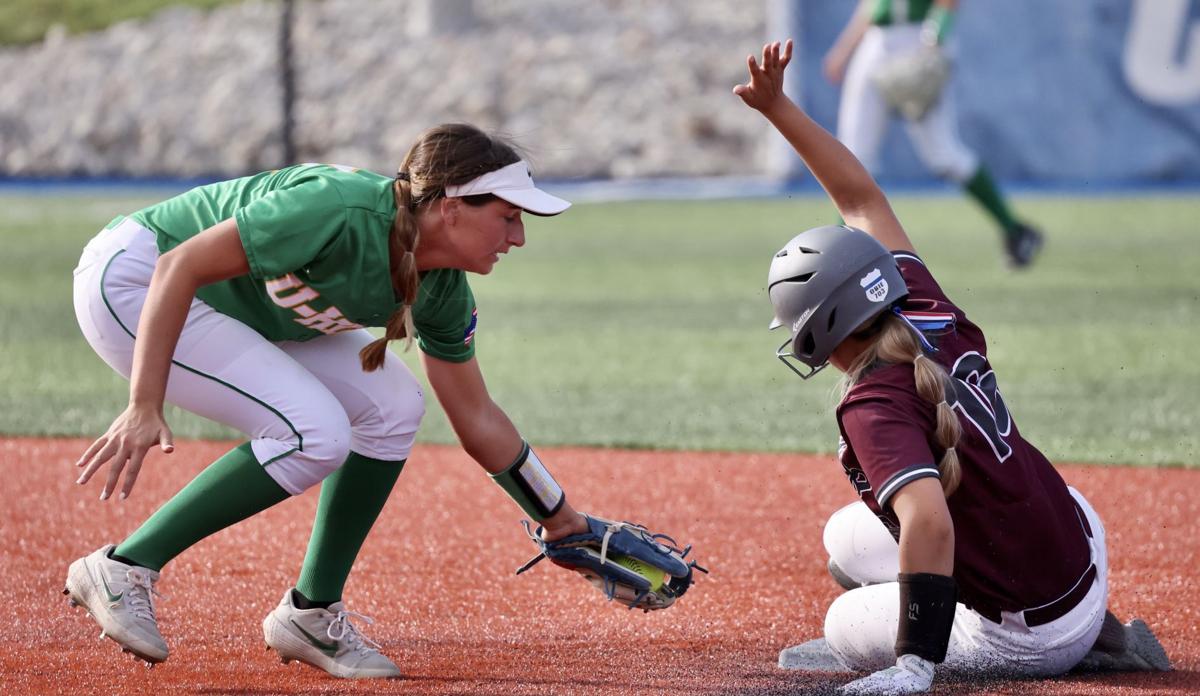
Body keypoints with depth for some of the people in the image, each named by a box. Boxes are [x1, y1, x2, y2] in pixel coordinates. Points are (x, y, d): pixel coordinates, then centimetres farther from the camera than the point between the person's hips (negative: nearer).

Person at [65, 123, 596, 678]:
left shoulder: (442, 292, -6)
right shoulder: (340, 212, -32)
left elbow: (477, 420, 8)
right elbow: (181, 267, -31)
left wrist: (561, 522, 10)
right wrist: (145, 407, -35)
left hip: (231, 309, 9)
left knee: (391, 407, -2)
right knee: (314, 433, -21)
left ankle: (311, 612, 4)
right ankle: (123, 568, -14)